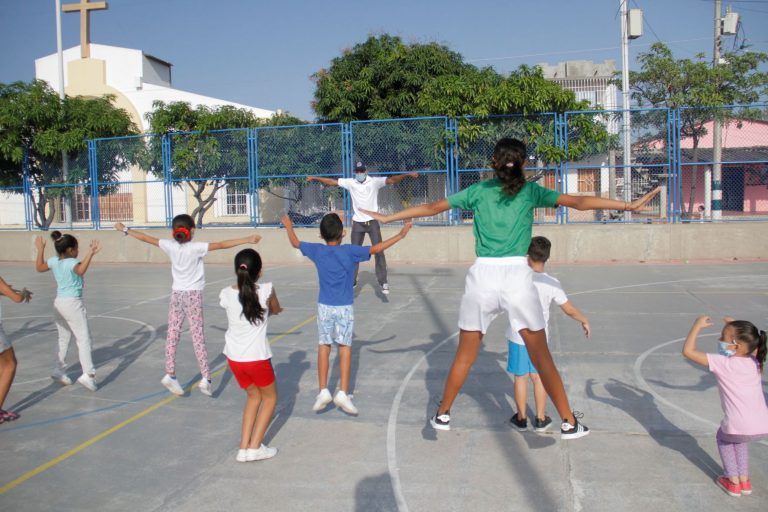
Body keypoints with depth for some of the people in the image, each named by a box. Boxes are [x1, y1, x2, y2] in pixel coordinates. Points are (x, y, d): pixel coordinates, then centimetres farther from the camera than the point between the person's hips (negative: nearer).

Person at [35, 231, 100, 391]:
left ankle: (59, 371, 27)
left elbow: (39, 267, 23)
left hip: (59, 303, 8)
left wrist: (40, 250, 26)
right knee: (84, 340, -7)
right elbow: (81, 270, -41)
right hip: (73, 303, -8)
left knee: (63, 340, 20)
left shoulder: (54, 261, 3)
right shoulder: (72, 262, -17)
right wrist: (90, 254, -43)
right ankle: (88, 374, -15)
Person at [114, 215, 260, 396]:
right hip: (193, 295, -3)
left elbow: (146, 238, 6)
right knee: (198, 337, -2)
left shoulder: (170, 246, -3)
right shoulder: (196, 247, -13)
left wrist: (125, 229, 20)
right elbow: (221, 245, -20)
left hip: (176, 294, 3)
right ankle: (205, 378, -3)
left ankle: (170, 374, 7)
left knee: (172, 335, 9)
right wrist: (247, 239, -23)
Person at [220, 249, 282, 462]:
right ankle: (254, 447, 12)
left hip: (233, 357, 4)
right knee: (270, 397, 19)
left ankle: (244, 448, 21)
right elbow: (276, 310, 8)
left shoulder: (226, 294, -4)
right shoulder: (266, 291, -11)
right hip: (257, 357, -4)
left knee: (253, 396, 24)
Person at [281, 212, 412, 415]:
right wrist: (400, 235, -9)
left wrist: (288, 226, 33)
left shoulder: (317, 251, -1)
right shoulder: (350, 251, -10)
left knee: (324, 346, 9)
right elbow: (376, 248, -15)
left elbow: (295, 243, 15)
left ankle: (323, 391, 6)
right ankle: (343, 393, -1)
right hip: (344, 307, -2)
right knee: (345, 348, 3)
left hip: (324, 306, 2)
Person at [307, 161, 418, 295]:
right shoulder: (350, 182, 0)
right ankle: (352, 281, 21)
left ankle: (383, 282, -1)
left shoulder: (375, 181, -9)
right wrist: (315, 178, 8)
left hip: (373, 222, -3)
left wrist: (407, 174, -36)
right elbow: (332, 181, 7)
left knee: (379, 252, -6)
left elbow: (392, 180, -21)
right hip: (357, 223, 3)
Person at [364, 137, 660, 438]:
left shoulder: (477, 191, 9)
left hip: (482, 276, 1)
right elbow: (577, 202, -2)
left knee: (465, 355, 15)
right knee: (541, 356, 9)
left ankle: (443, 414, 26)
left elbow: (432, 207, 13)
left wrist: (386, 218, 22)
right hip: (518, 276, -1)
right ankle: (569, 423, 16)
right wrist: (629, 205, 0)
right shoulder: (531, 191, 5)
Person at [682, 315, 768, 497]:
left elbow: (688, 351, -5)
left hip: (739, 427, -6)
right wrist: (734, 325, 32)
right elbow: (753, 343, 36)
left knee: (724, 437, 29)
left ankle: (733, 482, 28)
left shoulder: (723, 363, -6)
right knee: (737, 439, 36)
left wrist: (697, 326, 4)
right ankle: (744, 480, 37)